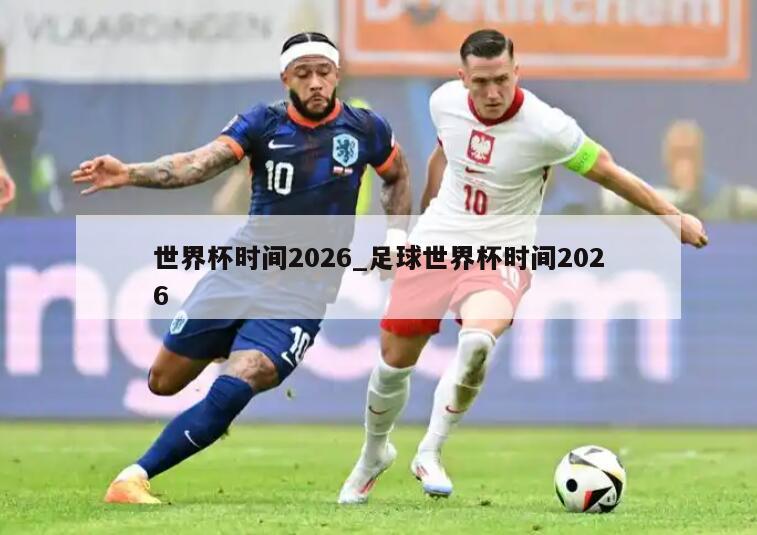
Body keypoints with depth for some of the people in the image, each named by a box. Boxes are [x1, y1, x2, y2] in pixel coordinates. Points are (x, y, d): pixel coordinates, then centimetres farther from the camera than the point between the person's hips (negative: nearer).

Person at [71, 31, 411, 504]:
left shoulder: (366, 130, -1)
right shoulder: (263, 124, -3)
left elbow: (398, 177, 21)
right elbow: (201, 163, -18)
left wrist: (396, 234, 6)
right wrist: (131, 174, -34)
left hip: (303, 288, -2)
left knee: (234, 388, -24)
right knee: (164, 382, 10)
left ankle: (134, 479, -21)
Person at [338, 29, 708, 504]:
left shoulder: (547, 127, -21)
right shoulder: (445, 102, -7)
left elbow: (609, 172, -7)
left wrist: (675, 217, -2)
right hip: (436, 241, 4)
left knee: (477, 341, -33)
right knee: (394, 359, 7)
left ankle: (431, 452, -14)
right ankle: (373, 455, 37)